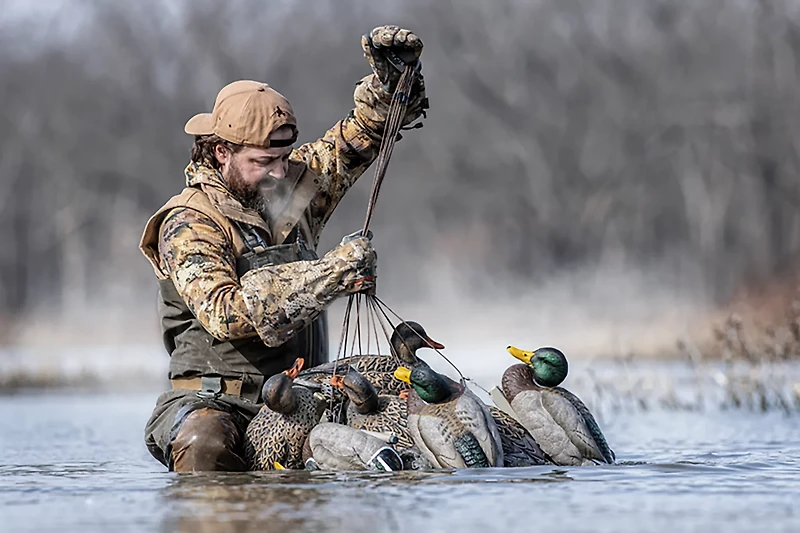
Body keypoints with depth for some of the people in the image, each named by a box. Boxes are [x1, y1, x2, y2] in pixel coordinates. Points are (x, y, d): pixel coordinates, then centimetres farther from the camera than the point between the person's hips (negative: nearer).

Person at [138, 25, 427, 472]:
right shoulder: (189, 225, -8)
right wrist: (333, 274, -24)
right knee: (202, 445, -39)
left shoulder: (294, 185, 12)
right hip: (218, 400, -6)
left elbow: (364, 133, 22)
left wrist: (392, 74, 1)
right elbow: (224, 314, -23)